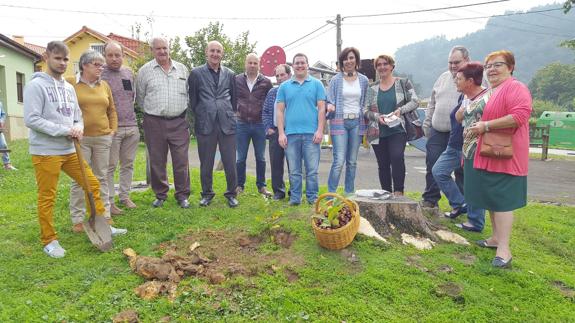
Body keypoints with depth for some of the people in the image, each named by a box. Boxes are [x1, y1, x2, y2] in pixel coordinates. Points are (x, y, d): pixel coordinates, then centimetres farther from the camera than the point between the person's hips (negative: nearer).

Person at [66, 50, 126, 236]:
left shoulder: (104, 86, 11)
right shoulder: (70, 83, -2)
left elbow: (112, 110, 18)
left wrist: (113, 129, 9)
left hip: (103, 138, 4)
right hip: (79, 139, -4)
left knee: (101, 178, 9)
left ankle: (105, 217, 17)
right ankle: (77, 220, 11)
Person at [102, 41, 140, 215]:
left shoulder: (128, 72, 12)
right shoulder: (100, 74, -7)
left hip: (132, 126, 6)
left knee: (128, 164, 13)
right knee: (110, 166, 1)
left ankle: (125, 196, 25)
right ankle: (109, 201, 9)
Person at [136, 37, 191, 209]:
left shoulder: (182, 69, 8)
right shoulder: (145, 70, 3)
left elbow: (189, 93, 14)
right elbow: (140, 97, 11)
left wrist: (185, 113, 10)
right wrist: (151, 111, 13)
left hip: (179, 122, 1)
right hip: (154, 123, 0)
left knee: (181, 160, 1)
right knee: (157, 161, 7)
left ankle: (182, 195, 13)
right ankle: (160, 194, 22)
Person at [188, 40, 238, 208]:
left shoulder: (230, 74, 10)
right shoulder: (196, 73, 4)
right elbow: (192, 100, 8)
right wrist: (200, 115, 9)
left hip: (227, 124, 1)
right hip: (205, 125, -1)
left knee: (230, 163, 2)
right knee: (206, 163, 8)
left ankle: (231, 194, 19)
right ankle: (207, 193, 24)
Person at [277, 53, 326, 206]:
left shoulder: (316, 84, 8)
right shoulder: (284, 86, 12)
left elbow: (321, 109, 4)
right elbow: (280, 110, 9)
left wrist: (320, 130, -6)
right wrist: (281, 133, 0)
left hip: (311, 134, -1)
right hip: (291, 134, 2)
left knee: (312, 170, 1)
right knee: (294, 170, 7)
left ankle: (312, 197, 11)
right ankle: (295, 198, 16)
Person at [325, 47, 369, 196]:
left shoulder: (363, 80, 10)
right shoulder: (335, 80, 2)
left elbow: (364, 103, 16)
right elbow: (329, 101, 1)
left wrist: (365, 122, 8)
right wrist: (330, 107, -22)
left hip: (356, 122, 3)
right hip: (340, 122, -3)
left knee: (352, 161, 8)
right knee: (339, 161, -12)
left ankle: (349, 194, 18)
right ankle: (331, 194, -3)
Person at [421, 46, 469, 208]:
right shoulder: (443, 78, 14)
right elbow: (432, 103, 20)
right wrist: (427, 123, 16)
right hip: (437, 132, 5)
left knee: (461, 170, 5)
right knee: (432, 167, 5)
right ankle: (430, 199, 17)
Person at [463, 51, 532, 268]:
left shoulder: (515, 88, -10)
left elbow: (520, 115, -26)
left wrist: (486, 125, -24)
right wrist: (473, 128, 15)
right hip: (485, 156, 10)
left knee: (502, 200, -9)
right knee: (491, 198, 15)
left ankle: (504, 249, -5)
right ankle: (496, 237, 27)